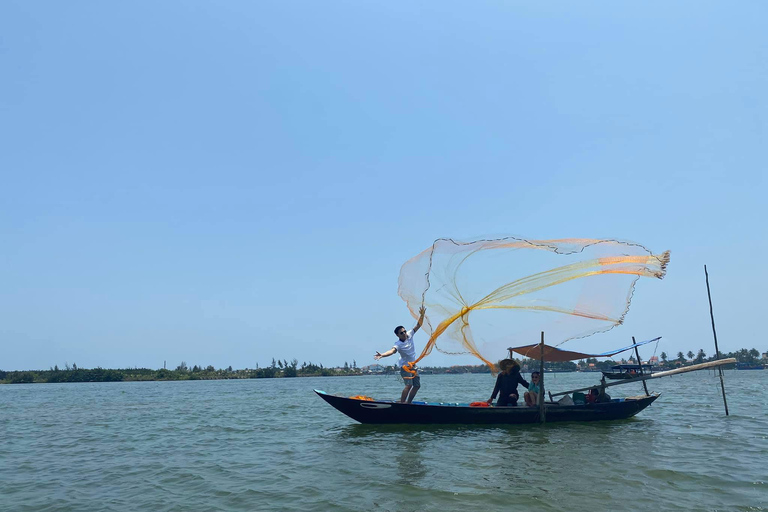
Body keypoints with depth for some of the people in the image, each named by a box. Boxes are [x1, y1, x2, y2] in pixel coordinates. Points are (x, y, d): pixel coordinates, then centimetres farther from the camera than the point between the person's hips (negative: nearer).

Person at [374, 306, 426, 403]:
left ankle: (408, 402, 18)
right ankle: (401, 403, -20)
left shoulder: (409, 335, -4)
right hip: (405, 366, -7)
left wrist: (422, 315, -16)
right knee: (409, 385, -22)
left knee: (417, 385, 9)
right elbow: (392, 350, -40)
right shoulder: (398, 344, -22)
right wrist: (382, 355, -59)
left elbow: (418, 325, -2)